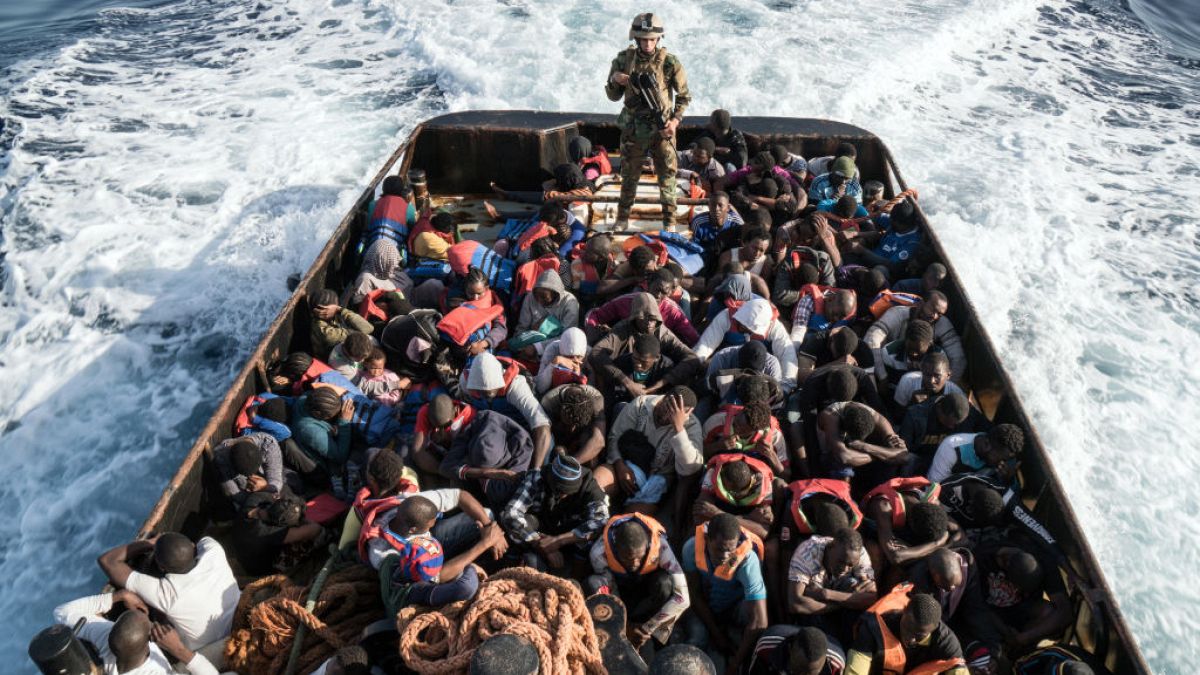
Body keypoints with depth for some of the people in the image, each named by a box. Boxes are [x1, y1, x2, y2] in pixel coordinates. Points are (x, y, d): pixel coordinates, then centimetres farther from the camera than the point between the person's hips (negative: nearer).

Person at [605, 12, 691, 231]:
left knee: (667, 176, 5)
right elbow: (613, 96, 4)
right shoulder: (623, 59, -3)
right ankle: (622, 218, 25)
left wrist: (675, 120, -13)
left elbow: (684, 95, 0)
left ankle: (669, 221, 17)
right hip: (632, 128, 2)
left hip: (661, 129, -1)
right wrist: (614, 80, -16)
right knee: (629, 176, 12)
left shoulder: (669, 62, -9)